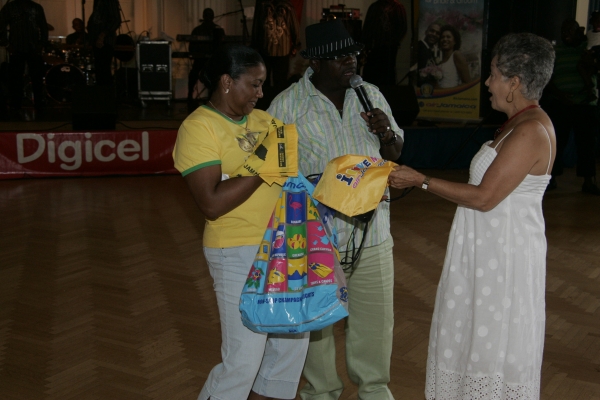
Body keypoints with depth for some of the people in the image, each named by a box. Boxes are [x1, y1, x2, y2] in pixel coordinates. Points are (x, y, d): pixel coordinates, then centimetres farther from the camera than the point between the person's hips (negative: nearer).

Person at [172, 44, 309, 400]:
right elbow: (212, 204, -22)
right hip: (240, 254, -8)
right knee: (244, 362, -2)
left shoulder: (261, 119, 9)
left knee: (293, 341, 18)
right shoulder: (199, 127, -13)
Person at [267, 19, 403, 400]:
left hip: (372, 232, 4)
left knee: (376, 318, 15)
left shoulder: (371, 95, 4)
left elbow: (393, 154, 13)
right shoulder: (287, 104, -9)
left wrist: (387, 133, -9)